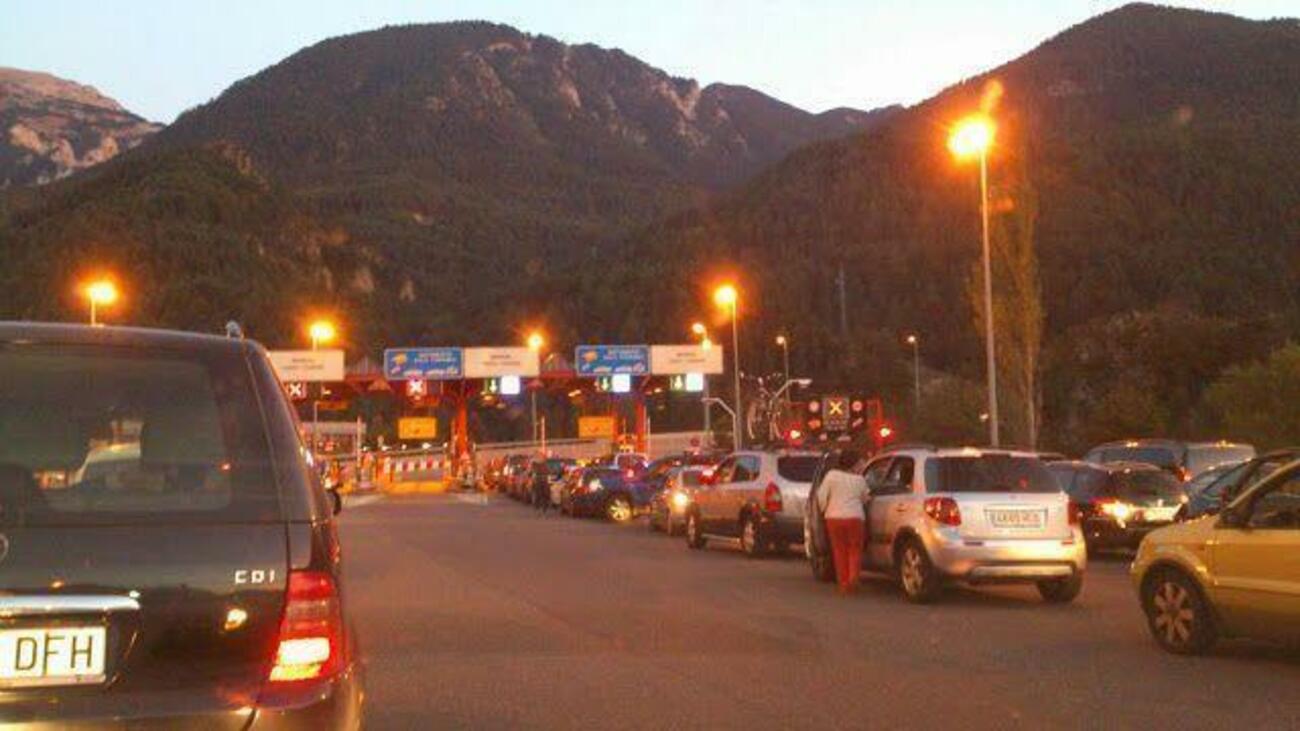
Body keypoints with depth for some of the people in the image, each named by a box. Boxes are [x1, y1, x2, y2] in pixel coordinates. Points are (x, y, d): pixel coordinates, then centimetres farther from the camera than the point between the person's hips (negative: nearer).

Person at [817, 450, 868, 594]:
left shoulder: (831, 475, -3)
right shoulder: (860, 479, 1)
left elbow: (821, 496, -4)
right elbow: (864, 498, 9)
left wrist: (824, 510, 11)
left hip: (834, 517, 0)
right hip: (855, 517, 0)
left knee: (839, 551, 9)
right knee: (855, 550, 8)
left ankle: (843, 583, 8)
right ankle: (853, 577, -14)